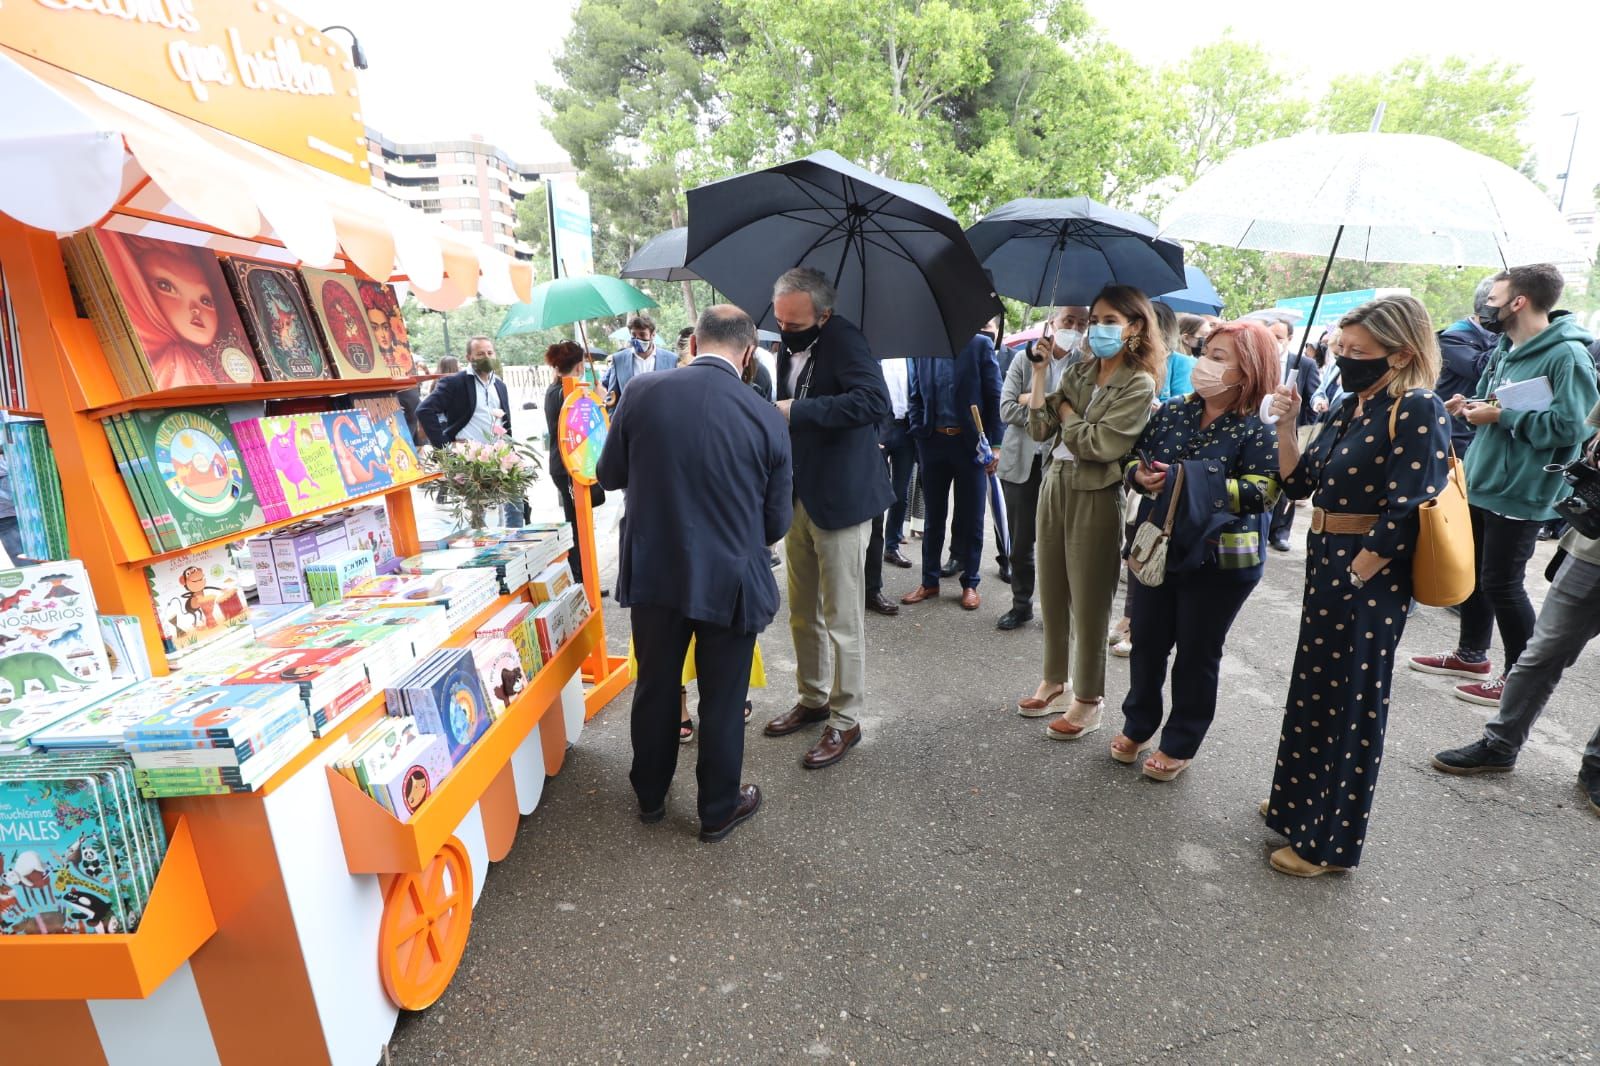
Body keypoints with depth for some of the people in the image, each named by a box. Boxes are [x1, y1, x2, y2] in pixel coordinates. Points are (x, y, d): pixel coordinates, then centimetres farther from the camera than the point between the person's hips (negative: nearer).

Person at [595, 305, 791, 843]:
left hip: (653, 574, 3)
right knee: (723, 700, 15)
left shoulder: (642, 394, -8)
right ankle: (719, 810, 33)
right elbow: (777, 520, -4)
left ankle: (650, 795, 41)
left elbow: (609, 474, 5)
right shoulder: (766, 418, -12)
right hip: (730, 581, -2)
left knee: (655, 689, 21)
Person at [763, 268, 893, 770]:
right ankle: (812, 699, 33)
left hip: (840, 497, -8)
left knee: (842, 618, 1)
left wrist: (798, 410, -31)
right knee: (803, 613, 17)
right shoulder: (790, 348, 10)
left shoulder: (843, 341, -14)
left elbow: (874, 400, -30)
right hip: (799, 497, 8)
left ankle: (846, 719, 16)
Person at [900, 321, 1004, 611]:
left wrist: (995, 445, -8)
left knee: (971, 518, 7)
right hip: (933, 442, 2)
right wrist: (918, 439, 0)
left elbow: (995, 397, -3)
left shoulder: (980, 345, -1)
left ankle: (970, 583, 20)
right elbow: (916, 398, 10)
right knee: (934, 516, 12)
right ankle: (929, 581, 22)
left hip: (970, 442, -2)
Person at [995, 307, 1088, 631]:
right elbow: (1007, 410, -5)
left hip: (1060, 464, -2)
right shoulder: (1024, 358, 3)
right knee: (1021, 541, 11)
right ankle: (1021, 604, 26)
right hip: (1021, 462, 2)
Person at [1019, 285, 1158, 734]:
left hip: (1095, 498, -6)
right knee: (1051, 595, 13)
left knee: (1089, 603, 4)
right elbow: (1040, 429, 0)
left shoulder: (1139, 385, -9)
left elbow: (1099, 445, -19)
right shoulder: (1078, 372, 9)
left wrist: (1065, 411, -5)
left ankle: (1089, 700, 19)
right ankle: (1055, 679, 30)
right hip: (1055, 487, 6)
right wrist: (1040, 373, -6)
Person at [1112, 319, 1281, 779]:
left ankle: (1179, 744, 27)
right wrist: (1140, 475, -13)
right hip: (1156, 548, 5)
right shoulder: (1173, 411, 5)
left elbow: (1265, 490, -19)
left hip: (1219, 560, -5)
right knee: (1146, 642, 14)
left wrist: (1200, 486, -26)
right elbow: (1134, 456, 10)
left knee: (1197, 654, 9)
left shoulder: (1260, 427, -10)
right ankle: (1137, 726, 34)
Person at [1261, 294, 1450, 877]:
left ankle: (1331, 842, 21)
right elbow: (1299, 481, 9)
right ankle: (1301, 802, 39)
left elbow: (1403, 514, -20)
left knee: (1352, 706, 4)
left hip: (1369, 577, -8)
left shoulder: (1419, 411, -15)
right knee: (1313, 688, 20)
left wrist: (1353, 578, -17)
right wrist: (1286, 423, -3)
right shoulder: (1349, 407, 9)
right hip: (1326, 564, 8)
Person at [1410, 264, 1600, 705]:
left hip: (1519, 493, -9)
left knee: (1502, 584, 0)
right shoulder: (1505, 348, 10)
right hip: (1479, 482, 9)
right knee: (1472, 571, 17)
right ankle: (1471, 655, 34)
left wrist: (1501, 416, -20)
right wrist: (1472, 406, 1)